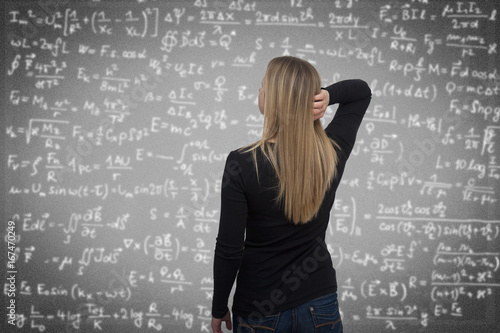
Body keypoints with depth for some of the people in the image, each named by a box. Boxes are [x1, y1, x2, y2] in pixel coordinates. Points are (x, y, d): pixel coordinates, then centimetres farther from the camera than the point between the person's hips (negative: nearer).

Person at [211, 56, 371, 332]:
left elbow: (229, 250, -16)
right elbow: (362, 91, 8)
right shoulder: (333, 154, -9)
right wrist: (328, 95, -13)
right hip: (320, 307, 3)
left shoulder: (242, 164, -20)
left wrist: (219, 308, -1)